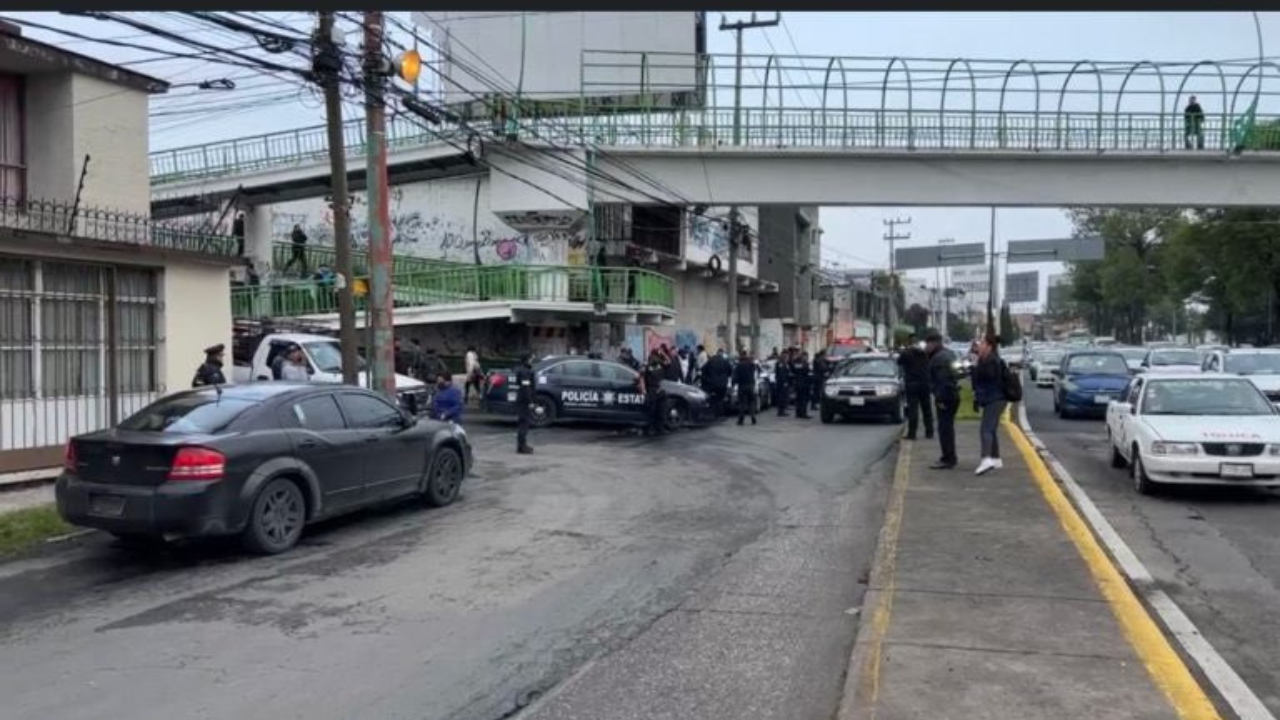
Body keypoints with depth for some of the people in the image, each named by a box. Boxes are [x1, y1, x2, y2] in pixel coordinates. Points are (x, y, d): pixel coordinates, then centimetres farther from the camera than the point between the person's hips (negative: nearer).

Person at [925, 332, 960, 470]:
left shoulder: (939, 358, -18)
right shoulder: (947, 354, 15)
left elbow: (943, 381, -23)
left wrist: (940, 398, -21)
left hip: (945, 398, -11)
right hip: (952, 395, 11)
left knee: (944, 428, -8)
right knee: (947, 428, 18)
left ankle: (947, 460, -7)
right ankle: (950, 457, 27)